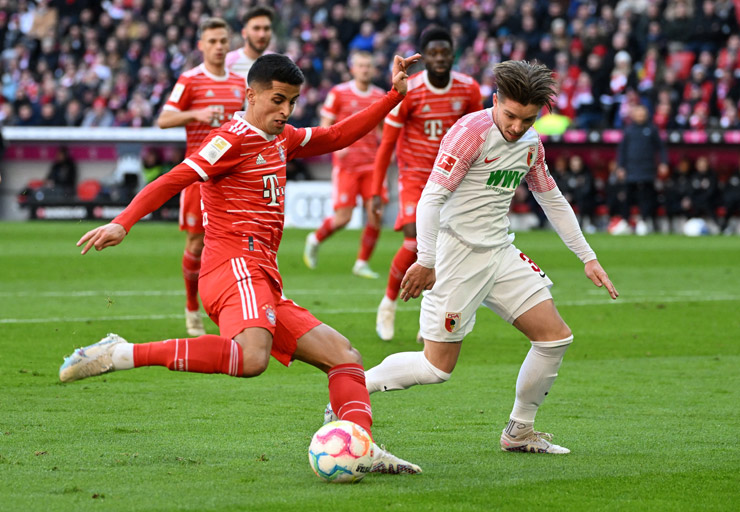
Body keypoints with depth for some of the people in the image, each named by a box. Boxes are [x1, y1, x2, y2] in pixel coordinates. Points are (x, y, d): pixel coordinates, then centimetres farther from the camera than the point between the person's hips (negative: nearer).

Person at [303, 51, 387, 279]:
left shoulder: (379, 96, 9)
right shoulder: (339, 93, -2)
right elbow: (325, 127, -1)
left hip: (371, 163, 4)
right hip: (346, 164, -4)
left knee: (375, 215, -7)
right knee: (343, 218, -7)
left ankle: (362, 263, 8)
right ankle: (315, 240, 23)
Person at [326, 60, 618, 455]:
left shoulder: (531, 144, 8)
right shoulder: (471, 132, -17)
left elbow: (552, 200, 22)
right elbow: (431, 198, -21)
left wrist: (588, 258, 21)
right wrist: (426, 261, -29)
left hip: (500, 253, 8)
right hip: (458, 255, -8)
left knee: (556, 337, 2)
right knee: (438, 367, -9)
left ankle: (519, 432, 15)